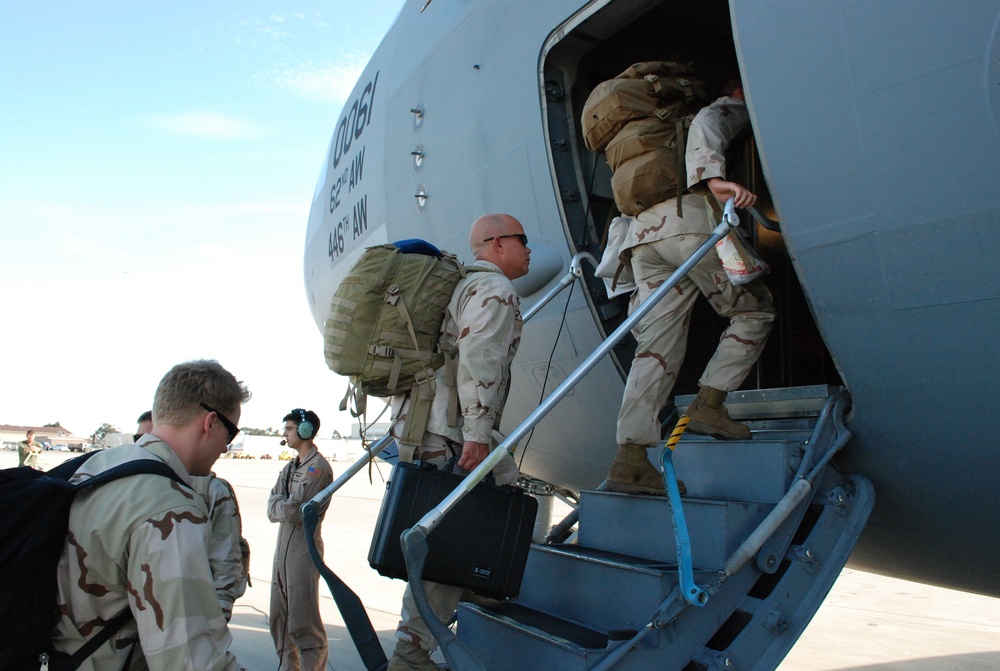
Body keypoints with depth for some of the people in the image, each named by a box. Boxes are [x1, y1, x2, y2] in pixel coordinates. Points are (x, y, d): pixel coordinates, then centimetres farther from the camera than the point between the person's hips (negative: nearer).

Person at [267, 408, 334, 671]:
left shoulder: (318, 467, -12)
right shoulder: (289, 467, 16)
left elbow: (294, 511, -19)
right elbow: (272, 508, 8)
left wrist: (282, 507, 0)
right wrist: (286, 506, -11)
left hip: (304, 547, -9)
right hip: (282, 547, 9)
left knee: (303, 622, -6)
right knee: (279, 618, 15)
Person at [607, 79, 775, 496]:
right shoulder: (729, 111, 14)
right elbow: (704, 126, -9)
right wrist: (714, 178, -24)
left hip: (643, 232, 7)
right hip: (690, 224, -7)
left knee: (657, 348, -1)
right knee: (754, 310, 10)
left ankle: (630, 456, -11)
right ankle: (708, 405, 0)